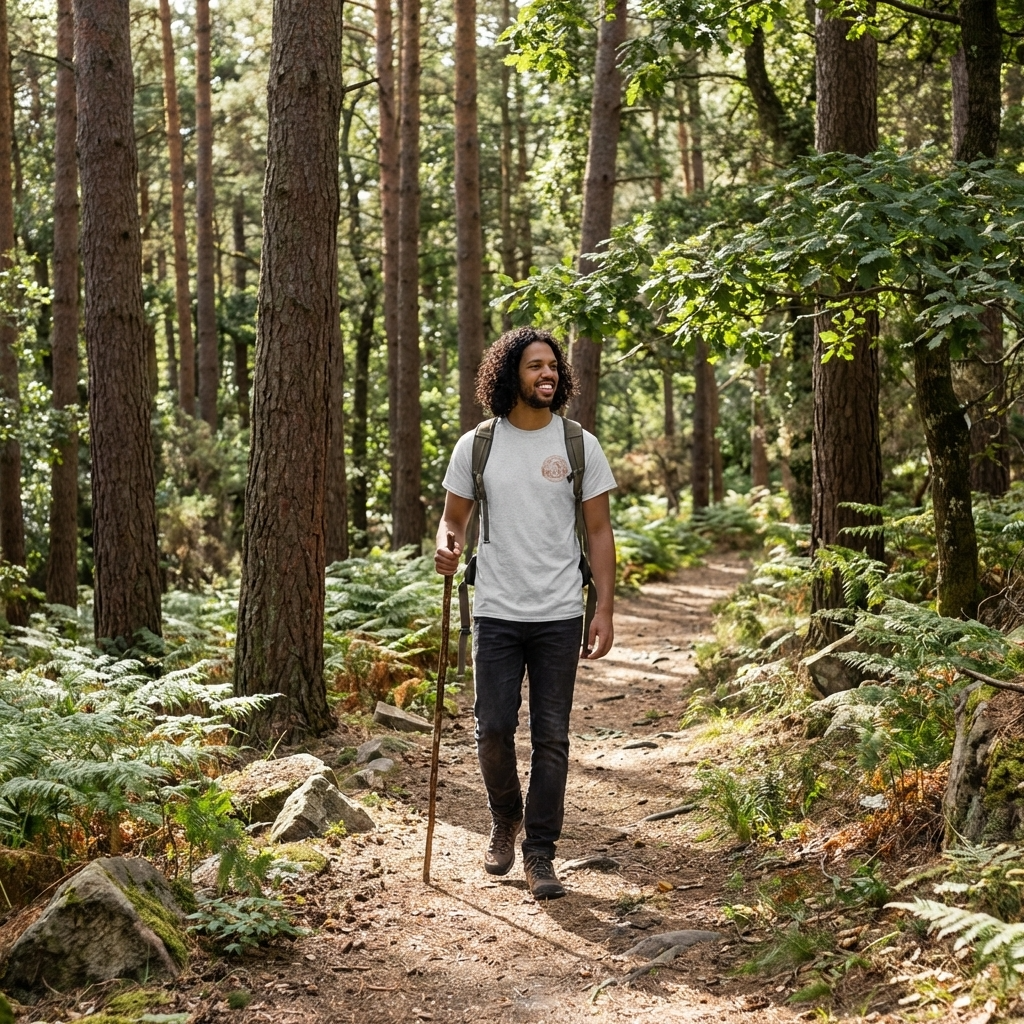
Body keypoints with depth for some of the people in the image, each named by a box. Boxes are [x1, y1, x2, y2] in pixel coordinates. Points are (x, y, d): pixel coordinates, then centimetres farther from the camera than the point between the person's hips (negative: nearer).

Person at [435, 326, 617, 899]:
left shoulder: (579, 445, 2)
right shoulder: (476, 445, 3)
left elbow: (600, 530, 4)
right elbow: (454, 518, 11)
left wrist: (605, 610, -3)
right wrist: (447, 548, -14)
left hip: (560, 616, 0)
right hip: (496, 614, 0)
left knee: (552, 738, 2)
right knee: (494, 729, 0)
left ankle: (540, 854, 11)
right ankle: (506, 821, 28)